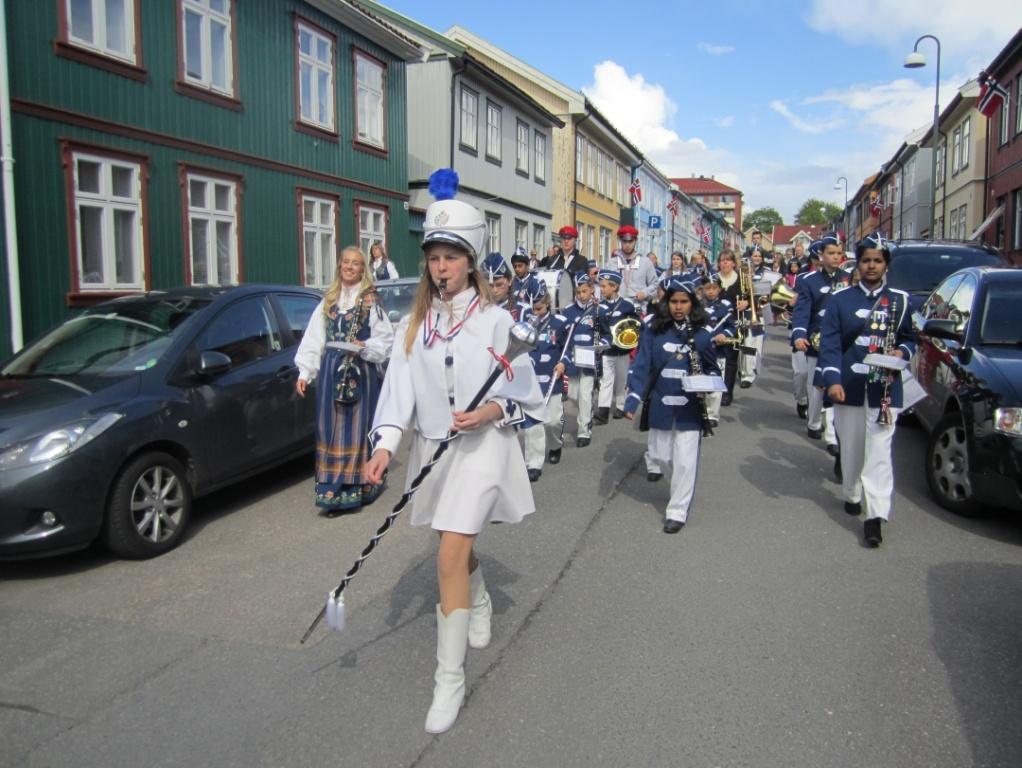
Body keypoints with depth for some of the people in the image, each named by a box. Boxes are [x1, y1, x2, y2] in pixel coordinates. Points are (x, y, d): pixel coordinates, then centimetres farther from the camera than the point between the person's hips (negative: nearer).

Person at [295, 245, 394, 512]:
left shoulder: (371, 302, 1)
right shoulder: (328, 302, 12)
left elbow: (385, 340, -1)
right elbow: (313, 339, 9)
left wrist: (365, 347, -18)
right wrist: (304, 372, 3)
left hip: (360, 371, -3)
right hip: (331, 371, 4)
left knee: (358, 427, 1)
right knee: (331, 429, 4)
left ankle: (359, 485, 9)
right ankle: (333, 488, 9)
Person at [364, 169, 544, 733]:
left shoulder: (495, 320, -6)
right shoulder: (414, 323, 5)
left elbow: (525, 393, -3)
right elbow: (399, 387, -4)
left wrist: (491, 411, -21)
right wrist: (385, 443, -17)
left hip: (481, 447, -4)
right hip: (431, 447, 5)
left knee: (450, 557, -11)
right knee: (459, 544, 20)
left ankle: (450, 679, 1)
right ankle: (480, 606, 53)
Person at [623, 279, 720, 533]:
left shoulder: (701, 335, -1)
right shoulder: (654, 333, -2)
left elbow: (712, 369, 11)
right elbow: (641, 366, -6)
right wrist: (632, 399, -17)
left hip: (690, 409, -1)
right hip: (661, 406, 2)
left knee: (685, 462, -2)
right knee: (659, 455, 14)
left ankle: (677, 511, 12)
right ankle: (681, 482, 44)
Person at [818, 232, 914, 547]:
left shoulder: (900, 300, 7)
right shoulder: (840, 300, 4)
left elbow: (909, 339, 16)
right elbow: (829, 343, -1)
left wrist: (902, 352, -7)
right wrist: (832, 379, -13)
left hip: (884, 388, -1)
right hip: (848, 388, 1)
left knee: (879, 450, -7)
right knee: (851, 448, 13)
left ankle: (875, 516, -7)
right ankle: (852, 495, 35)